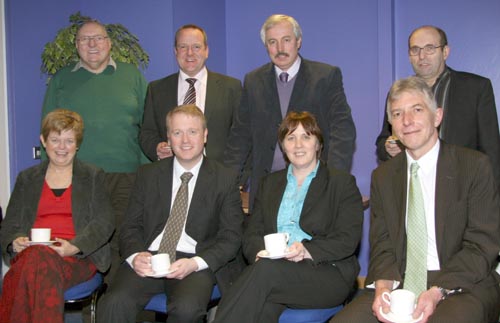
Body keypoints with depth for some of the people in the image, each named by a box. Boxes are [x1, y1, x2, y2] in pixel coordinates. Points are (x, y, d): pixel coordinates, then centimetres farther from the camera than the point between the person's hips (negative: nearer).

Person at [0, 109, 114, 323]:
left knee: (38, 261, -36)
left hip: (79, 257, -2)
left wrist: (74, 246, -14)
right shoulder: (26, 178, 24)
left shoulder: (94, 176, 17)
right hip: (30, 254, 2)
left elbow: (104, 223, 4)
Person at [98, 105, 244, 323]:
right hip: (148, 258, 1)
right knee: (114, 303, -28)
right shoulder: (148, 175, 15)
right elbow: (131, 227, 11)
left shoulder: (226, 179, 7)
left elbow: (230, 238, 2)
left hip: (195, 261, -1)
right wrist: (135, 256, -12)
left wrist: (195, 263, -16)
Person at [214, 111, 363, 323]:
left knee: (266, 269, -34)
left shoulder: (343, 184, 9)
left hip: (328, 273, -2)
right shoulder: (269, 183, 22)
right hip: (274, 271, 3)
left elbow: (348, 240, -3)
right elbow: (252, 234, 15)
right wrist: (260, 252, -10)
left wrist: (307, 251, -20)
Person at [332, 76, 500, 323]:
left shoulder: (475, 166, 0)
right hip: (399, 284, 4)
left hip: (463, 286, -3)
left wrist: (437, 292, -18)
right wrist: (383, 287, -13)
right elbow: (381, 244, 9)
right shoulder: (382, 176, 12)